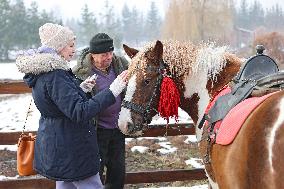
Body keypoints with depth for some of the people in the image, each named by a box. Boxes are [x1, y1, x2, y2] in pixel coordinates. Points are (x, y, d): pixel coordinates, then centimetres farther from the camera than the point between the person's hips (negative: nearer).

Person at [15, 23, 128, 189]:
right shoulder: (55, 77, -25)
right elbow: (79, 112, -32)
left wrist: (82, 88, 7)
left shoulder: (41, 73, 7)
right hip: (70, 149, -10)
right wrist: (113, 90, -34)